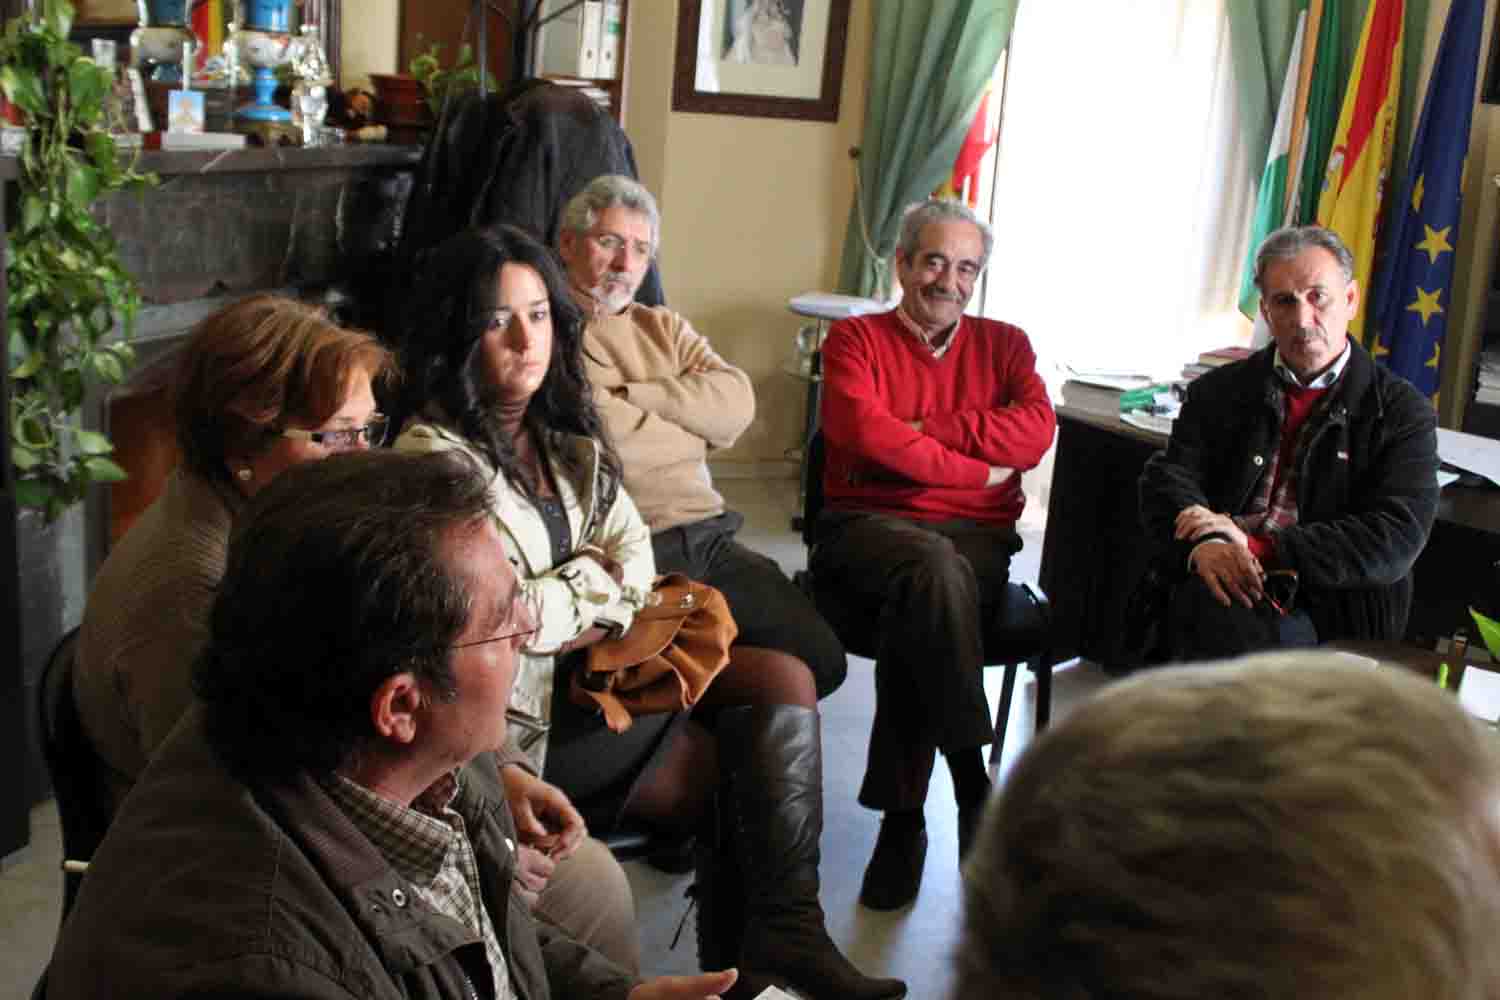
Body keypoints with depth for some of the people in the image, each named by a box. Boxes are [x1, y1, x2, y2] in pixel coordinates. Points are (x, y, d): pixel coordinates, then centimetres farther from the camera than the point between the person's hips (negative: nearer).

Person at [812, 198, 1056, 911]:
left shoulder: (1003, 344, 20)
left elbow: (1035, 432, -1)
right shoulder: (856, 339, 13)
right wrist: (976, 470, -4)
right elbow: (863, 433, -8)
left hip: (977, 536, 2)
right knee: (932, 565, -38)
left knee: (920, 605, -34)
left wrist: (918, 430, -6)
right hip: (867, 525, -1)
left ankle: (901, 816, -25)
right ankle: (972, 784, -31)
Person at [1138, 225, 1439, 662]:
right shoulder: (1221, 390, 17)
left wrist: (1258, 546, -14)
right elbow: (1166, 480, 4)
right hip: (1220, 587, 2)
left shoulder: (1402, 412, 8)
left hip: (1327, 613, -2)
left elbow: (1394, 540, -5)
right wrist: (1202, 543, -20)